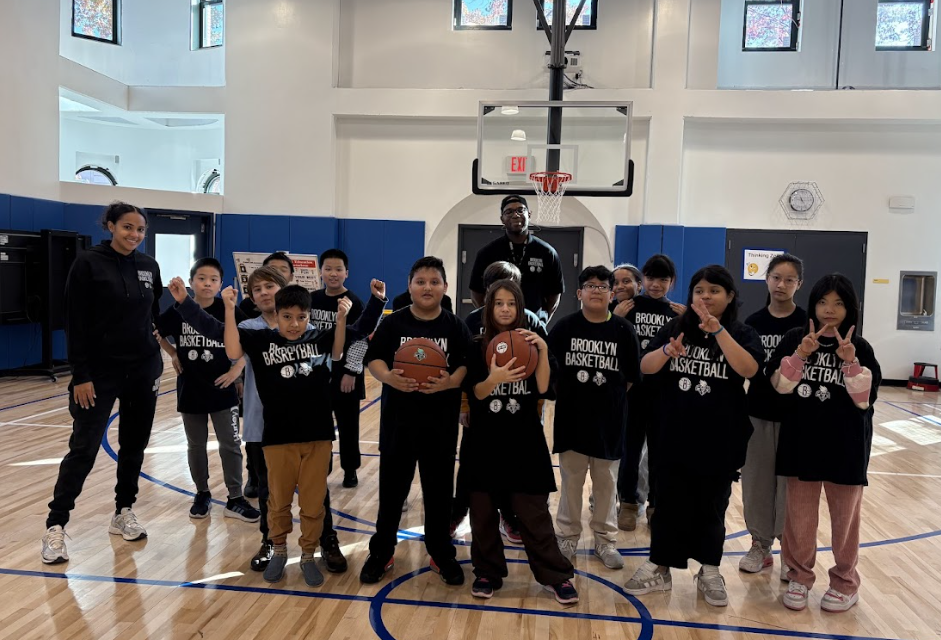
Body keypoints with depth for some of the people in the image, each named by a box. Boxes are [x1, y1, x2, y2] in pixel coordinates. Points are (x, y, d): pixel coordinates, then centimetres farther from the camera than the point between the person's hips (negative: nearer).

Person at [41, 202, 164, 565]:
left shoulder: (149, 267, 5)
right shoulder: (88, 264, -8)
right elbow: (75, 324, -9)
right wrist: (80, 375, -13)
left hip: (144, 370, 5)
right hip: (100, 371, -4)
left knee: (134, 446, 11)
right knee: (83, 448, -4)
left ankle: (123, 513, 26)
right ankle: (55, 525, 7)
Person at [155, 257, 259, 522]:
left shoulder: (228, 312, -9)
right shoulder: (178, 311, -4)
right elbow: (155, 332, 14)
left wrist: (236, 369, -9)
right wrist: (172, 355, 4)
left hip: (222, 389, -2)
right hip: (190, 389, 2)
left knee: (230, 445, 2)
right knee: (196, 446, 13)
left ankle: (235, 500, 11)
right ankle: (202, 494, 29)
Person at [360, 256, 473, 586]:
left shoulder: (455, 326, -1)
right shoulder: (393, 322, -2)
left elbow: (467, 366, -3)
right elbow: (373, 359, -2)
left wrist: (450, 381, -23)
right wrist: (387, 377, -22)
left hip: (441, 422, 0)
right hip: (398, 419, 0)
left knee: (439, 490, 10)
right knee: (391, 488, 10)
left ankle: (442, 554, 28)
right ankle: (381, 552, 27)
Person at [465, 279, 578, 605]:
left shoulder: (532, 340, 0)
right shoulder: (477, 345, 0)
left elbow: (543, 389, -10)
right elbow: (474, 393, -8)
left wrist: (543, 350, -22)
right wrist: (494, 378, -29)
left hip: (524, 440, -1)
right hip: (485, 440, 1)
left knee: (533, 512, 2)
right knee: (483, 511, 9)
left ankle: (557, 575, 17)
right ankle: (488, 572, 26)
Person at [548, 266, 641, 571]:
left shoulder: (623, 330, -4)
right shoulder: (565, 326, -4)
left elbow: (631, 377, 3)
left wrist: (610, 397, 3)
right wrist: (565, 394, -2)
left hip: (609, 420, 0)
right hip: (571, 417, 0)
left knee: (606, 482, 12)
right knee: (571, 480, 12)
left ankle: (606, 540, 27)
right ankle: (568, 536, 27)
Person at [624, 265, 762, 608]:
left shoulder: (742, 333, -3)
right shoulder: (675, 327, 1)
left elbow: (749, 369, -22)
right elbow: (645, 367, -6)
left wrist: (718, 330, -30)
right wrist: (667, 351, -26)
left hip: (720, 439, -1)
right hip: (674, 435, 1)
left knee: (711, 505, 12)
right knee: (669, 502, 8)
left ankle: (710, 573, 28)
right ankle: (658, 569, 21)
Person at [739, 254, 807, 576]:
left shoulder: (806, 323, -5)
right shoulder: (753, 322, 2)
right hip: (757, 412, 3)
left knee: (790, 483, 5)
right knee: (756, 481, 9)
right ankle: (760, 544, 25)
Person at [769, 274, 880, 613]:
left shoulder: (861, 348, -3)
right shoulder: (794, 339, -3)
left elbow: (865, 400, -8)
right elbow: (778, 386, -7)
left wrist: (851, 363, -20)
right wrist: (800, 354, -19)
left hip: (846, 445, 0)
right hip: (801, 441, 1)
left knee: (844, 516, 12)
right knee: (799, 515, 10)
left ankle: (845, 581, 29)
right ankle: (799, 575, 27)